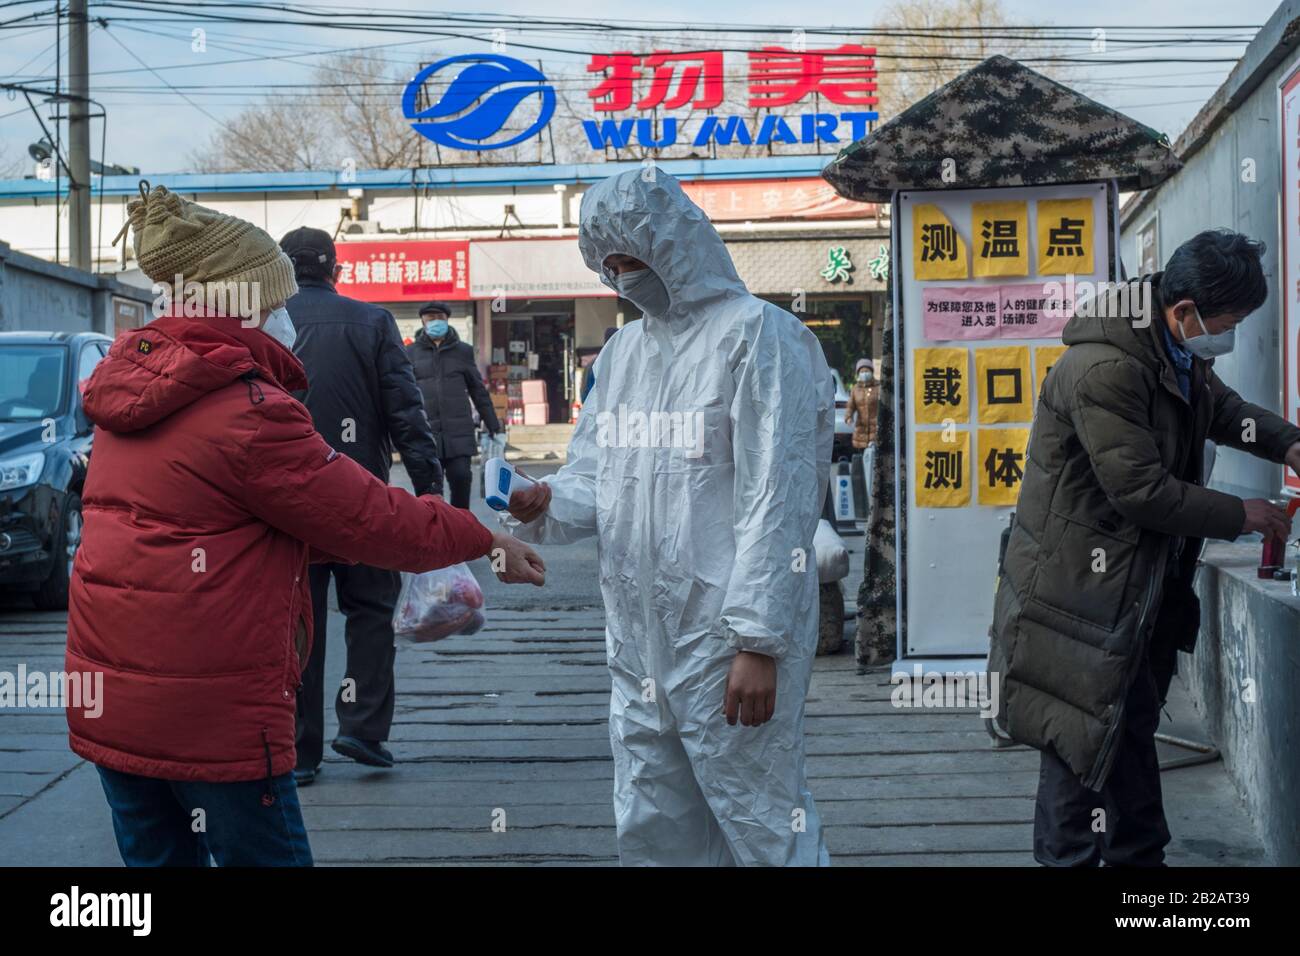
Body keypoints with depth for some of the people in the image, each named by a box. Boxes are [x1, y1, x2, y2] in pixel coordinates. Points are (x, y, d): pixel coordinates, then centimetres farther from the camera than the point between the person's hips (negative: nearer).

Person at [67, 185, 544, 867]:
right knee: (268, 853, 3)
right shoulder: (246, 409, -16)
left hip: (109, 701, 8)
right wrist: (484, 540, 2)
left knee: (157, 854, 15)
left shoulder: (132, 393, 11)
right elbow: (367, 517, -11)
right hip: (210, 709, -8)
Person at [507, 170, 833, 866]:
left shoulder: (757, 335, -8)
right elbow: (591, 475, 17)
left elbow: (775, 500, -13)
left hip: (726, 644, -7)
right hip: (637, 643, 8)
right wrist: (548, 504, -8)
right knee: (650, 831, 15)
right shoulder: (621, 350, 15)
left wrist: (757, 641, -17)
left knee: (762, 828, 0)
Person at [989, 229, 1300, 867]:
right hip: (1083, 589, -10)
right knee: (1086, 740, -2)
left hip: (1141, 583, 10)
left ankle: (1139, 856, 33)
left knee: (1133, 725, 20)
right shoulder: (1104, 371, -27)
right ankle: (1068, 857, 10)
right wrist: (1241, 516, -15)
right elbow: (1143, 493, -26)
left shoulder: (1181, 359, 5)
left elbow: (1223, 408, 24)